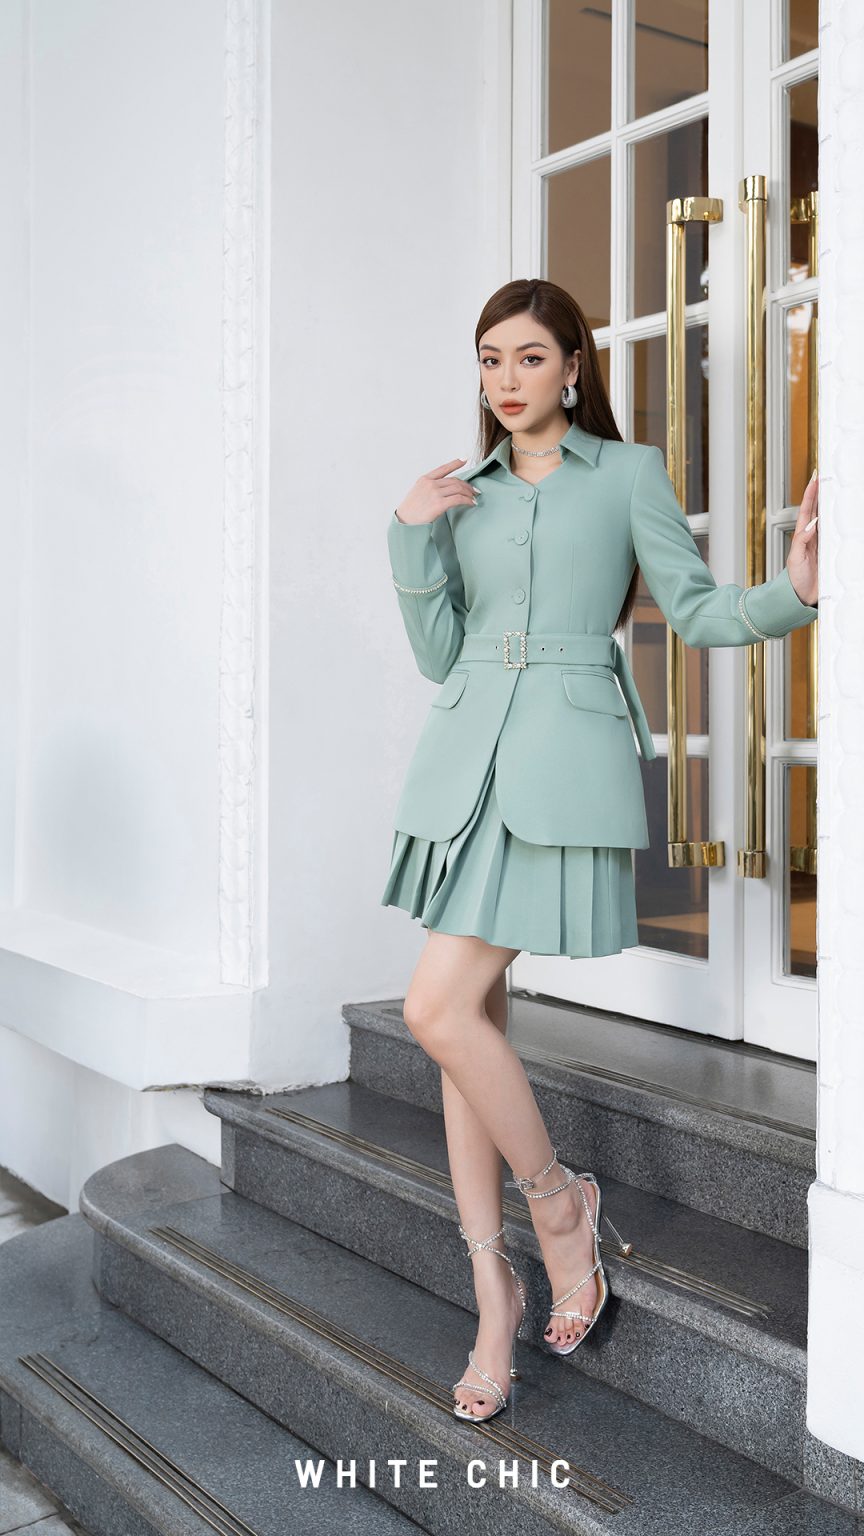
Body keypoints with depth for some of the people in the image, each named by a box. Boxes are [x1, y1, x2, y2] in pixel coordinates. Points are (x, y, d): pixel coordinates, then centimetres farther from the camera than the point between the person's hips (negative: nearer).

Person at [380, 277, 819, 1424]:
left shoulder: (627, 473, 6)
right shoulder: (467, 495, 17)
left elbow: (697, 611, 2)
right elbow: (438, 655, 12)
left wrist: (791, 591, -16)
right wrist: (412, 536, 1)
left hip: (565, 761, -5)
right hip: (465, 755, 5)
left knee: (440, 1009, -15)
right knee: (472, 1013, 4)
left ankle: (557, 1199, 10)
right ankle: (495, 1291, 15)